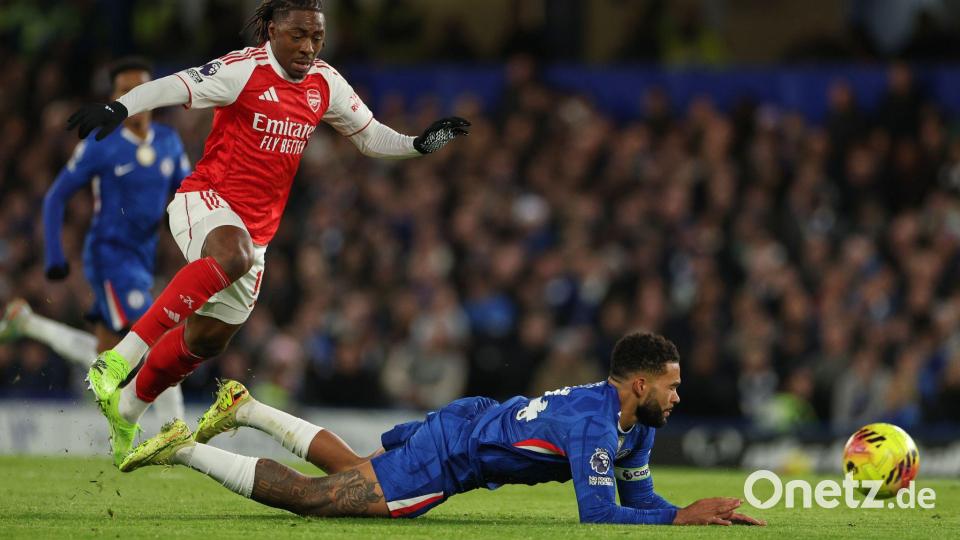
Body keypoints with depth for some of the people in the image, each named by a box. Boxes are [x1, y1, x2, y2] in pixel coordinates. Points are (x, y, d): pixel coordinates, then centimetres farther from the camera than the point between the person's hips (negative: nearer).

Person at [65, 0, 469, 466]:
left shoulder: (325, 84, 8)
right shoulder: (244, 70, -12)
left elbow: (370, 136, 19)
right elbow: (177, 87, -22)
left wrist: (420, 144, 3)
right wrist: (119, 108, -38)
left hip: (257, 228, 7)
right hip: (205, 200, -7)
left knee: (208, 339, 7)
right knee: (232, 256, -40)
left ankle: (127, 410, 31)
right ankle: (118, 360, -40)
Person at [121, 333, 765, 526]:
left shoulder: (638, 421, -1)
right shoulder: (594, 421, -30)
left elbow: (639, 497, 7)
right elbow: (597, 514, -35)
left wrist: (697, 511, -9)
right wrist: (684, 518, -33)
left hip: (468, 424, 9)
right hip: (449, 453, -9)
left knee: (352, 471, 29)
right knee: (309, 497, -6)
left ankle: (245, 409, 36)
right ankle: (183, 450, 0)